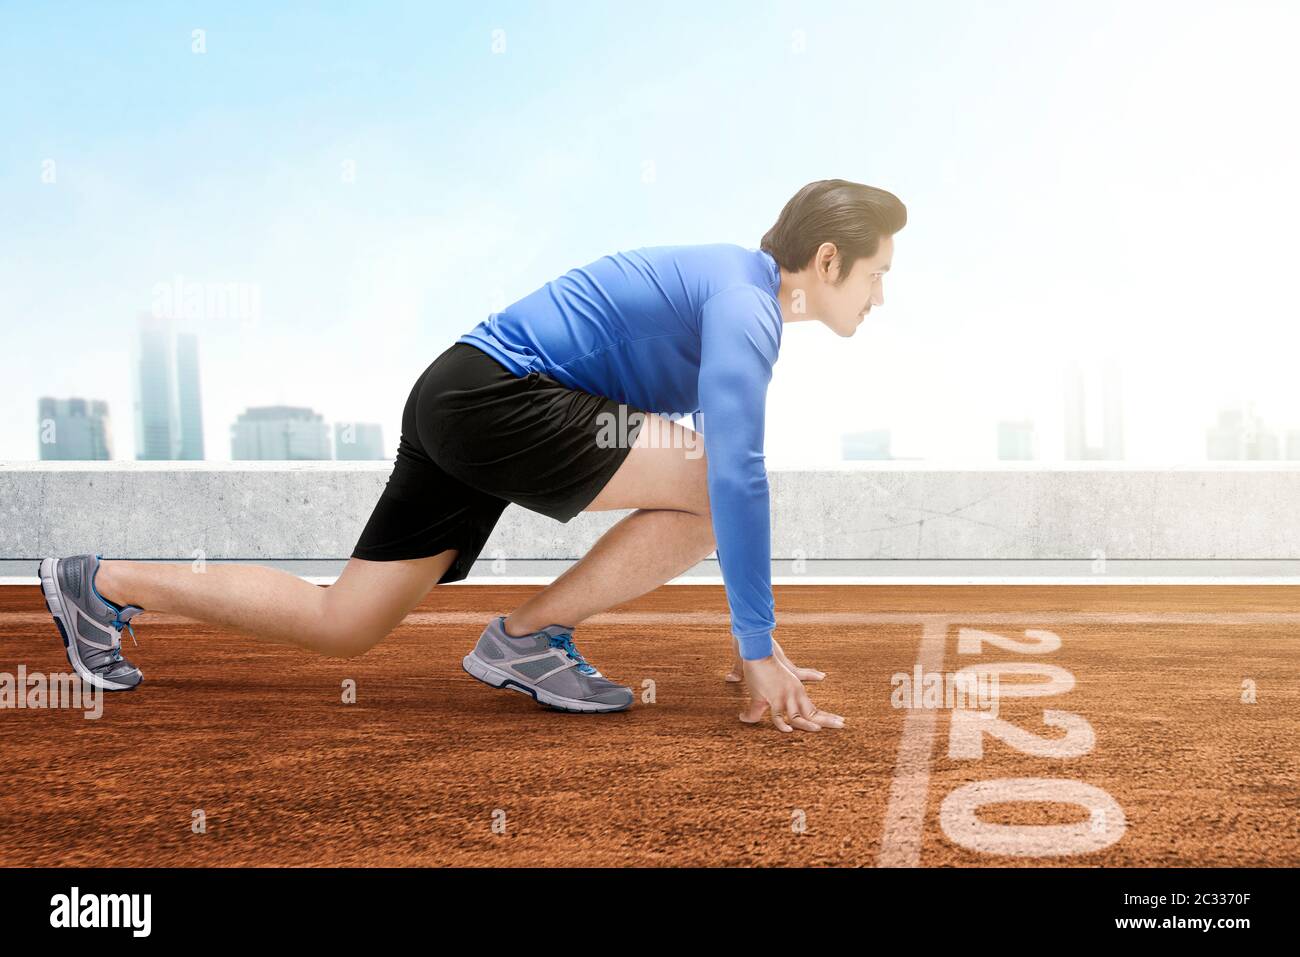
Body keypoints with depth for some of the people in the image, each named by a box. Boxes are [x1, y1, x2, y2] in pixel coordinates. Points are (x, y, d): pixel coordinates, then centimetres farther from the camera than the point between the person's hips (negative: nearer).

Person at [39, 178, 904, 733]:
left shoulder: (734, 294, 17)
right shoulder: (745, 302, -12)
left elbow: (732, 471, 21)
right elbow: (738, 477, -24)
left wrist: (760, 639, 22)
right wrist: (759, 650, -19)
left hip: (459, 406, 9)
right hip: (494, 395, -9)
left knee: (341, 628, 11)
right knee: (712, 485, -17)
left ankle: (103, 585, 21)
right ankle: (529, 637, -6)